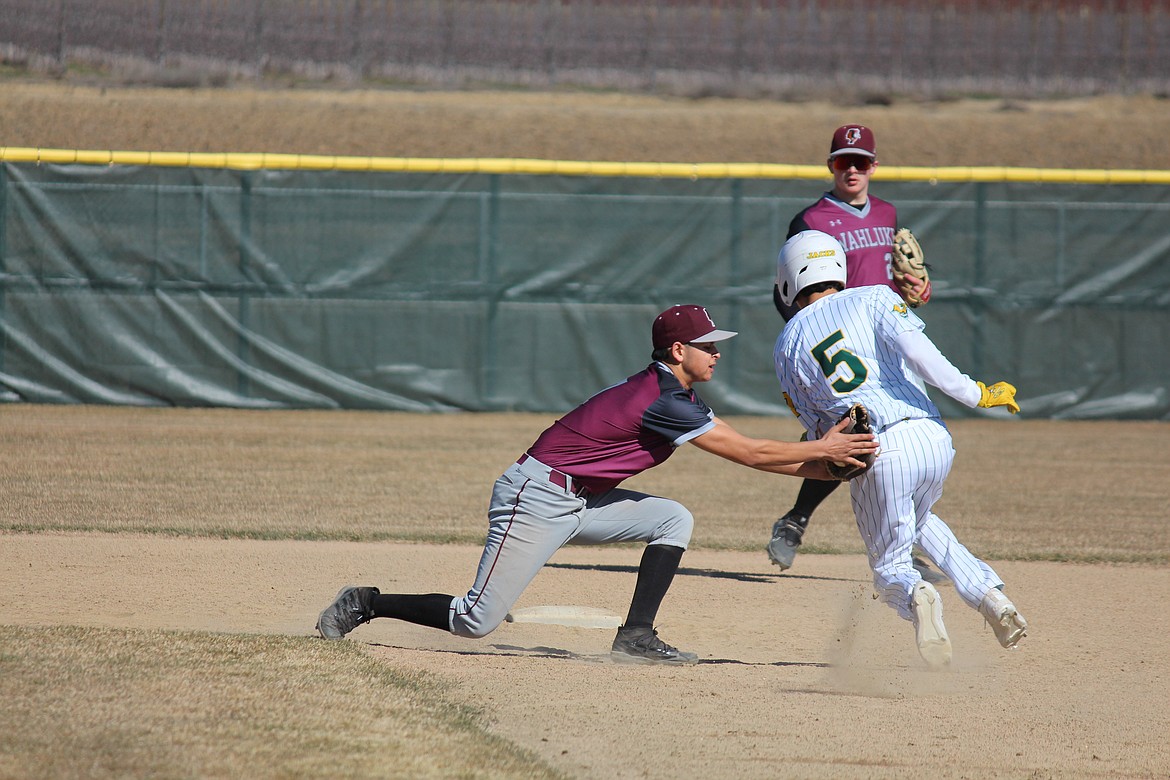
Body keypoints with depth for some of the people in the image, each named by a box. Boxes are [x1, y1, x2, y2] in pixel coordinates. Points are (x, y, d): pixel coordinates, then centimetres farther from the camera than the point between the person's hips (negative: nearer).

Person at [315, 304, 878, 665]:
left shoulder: (676, 396, 10)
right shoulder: (663, 402, -20)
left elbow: (743, 454, 10)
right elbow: (749, 453, -18)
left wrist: (816, 466, 3)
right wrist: (821, 449, -8)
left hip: (577, 502, 10)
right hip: (536, 499, -10)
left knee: (674, 519, 2)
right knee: (475, 622, -11)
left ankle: (636, 636, -1)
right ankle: (366, 604, 7)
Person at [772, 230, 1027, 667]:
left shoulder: (787, 344, 15)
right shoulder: (873, 299, 10)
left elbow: (817, 428, 14)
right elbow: (917, 351, -8)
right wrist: (976, 394, -7)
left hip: (878, 456, -2)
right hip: (933, 439, 2)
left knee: (889, 565, 13)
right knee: (918, 521, 32)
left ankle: (914, 596, -24)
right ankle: (988, 594, 12)